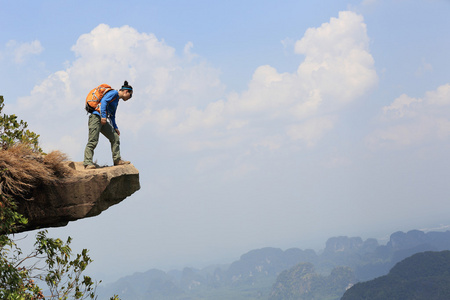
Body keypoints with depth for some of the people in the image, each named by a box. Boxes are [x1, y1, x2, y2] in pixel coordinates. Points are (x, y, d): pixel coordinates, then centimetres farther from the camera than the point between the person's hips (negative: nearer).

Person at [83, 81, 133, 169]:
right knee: (93, 141, -16)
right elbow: (104, 101, -17)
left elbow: (112, 116, 33)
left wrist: (115, 128, 26)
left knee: (115, 138, 7)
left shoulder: (117, 100, 27)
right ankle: (88, 163, -22)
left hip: (103, 121, 10)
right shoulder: (114, 93, -1)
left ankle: (117, 160, 10)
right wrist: (103, 116, -24)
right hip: (97, 117, -10)